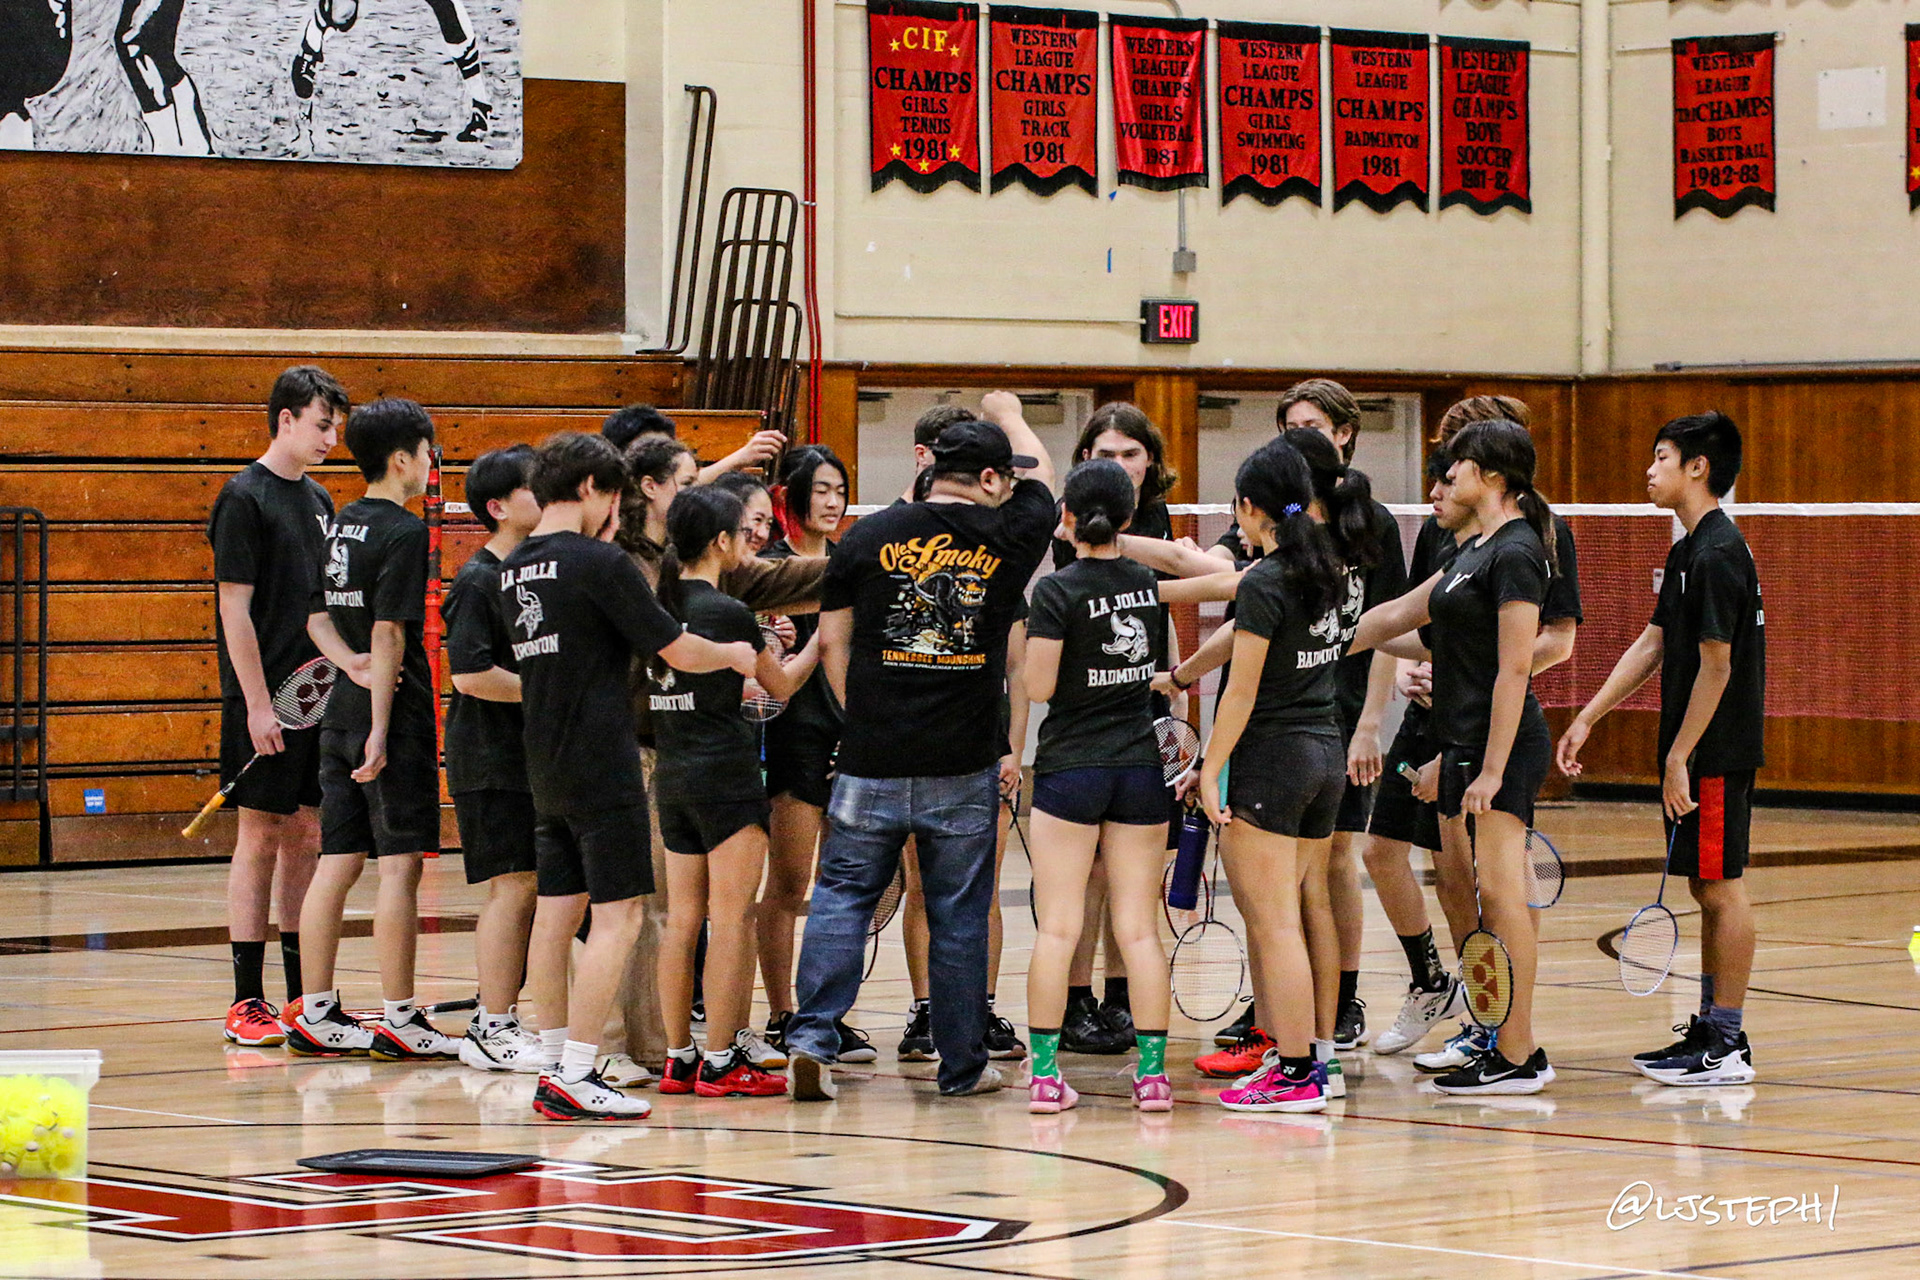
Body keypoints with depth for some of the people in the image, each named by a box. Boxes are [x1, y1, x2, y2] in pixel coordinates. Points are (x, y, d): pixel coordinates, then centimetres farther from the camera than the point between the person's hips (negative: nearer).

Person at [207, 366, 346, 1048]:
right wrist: (257, 704, -17)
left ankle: (304, 995, 15)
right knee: (261, 837, -4)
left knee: (307, 837, 9)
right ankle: (247, 1002, -1)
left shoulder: (318, 501, 14)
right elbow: (235, 609, -13)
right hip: (266, 701, -7)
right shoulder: (244, 498, -9)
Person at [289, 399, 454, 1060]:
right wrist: (380, 730, -18)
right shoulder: (403, 532, -12)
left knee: (338, 864, 10)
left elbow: (318, 618, 18)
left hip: (341, 715, 8)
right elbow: (388, 634, -17)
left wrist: (354, 665, 5)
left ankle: (316, 1013, 12)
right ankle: (399, 1020, -2)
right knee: (399, 864, -4)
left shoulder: (338, 526, 13)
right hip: (393, 715, -8)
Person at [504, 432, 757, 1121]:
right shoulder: (600, 563, -14)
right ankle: (575, 1078, -11)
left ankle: (554, 1066, 16)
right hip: (602, 766, -8)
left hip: (545, 767, 8)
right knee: (618, 916, -6)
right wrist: (737, 653, 9)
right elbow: (679, 652, -11)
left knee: (556, 911, 12)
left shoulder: (514, 569, 9)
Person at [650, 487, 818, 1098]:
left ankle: (677, 1058, 13)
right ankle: (722, 1062, -3)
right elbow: (783, 684, 0)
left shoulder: (663, 603, 5)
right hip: (726, 773, -7)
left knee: (682, 918, 10)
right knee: (731, 918, -3)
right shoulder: (728, 612, -14)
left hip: (672, 774, 7)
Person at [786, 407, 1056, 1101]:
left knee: (842, 894, 9)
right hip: (964, 765, -1)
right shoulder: (1006, 538, 0)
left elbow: (832, 641, 4)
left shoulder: (870, 535, 0)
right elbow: (1042, 474, 22)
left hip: (872, 759, 1)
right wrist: (1008, 413, 40)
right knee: (959, 915, 7)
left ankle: (812, 1037, -4)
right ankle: (963, 1065, 13)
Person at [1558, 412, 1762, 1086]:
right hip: (1692, 751, 10)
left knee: (1722, 889, -6)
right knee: (1708, 890, 13)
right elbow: (1651, 644, 18)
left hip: (1715, 753, -10)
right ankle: (1710, 1030, 19)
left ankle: (1727, 1045, -3)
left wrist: (1680, 759, -20)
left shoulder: (1718, 556, -17)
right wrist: (1587, 718, 15)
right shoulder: (1688, 552, 14)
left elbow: (1716, 665, -20)